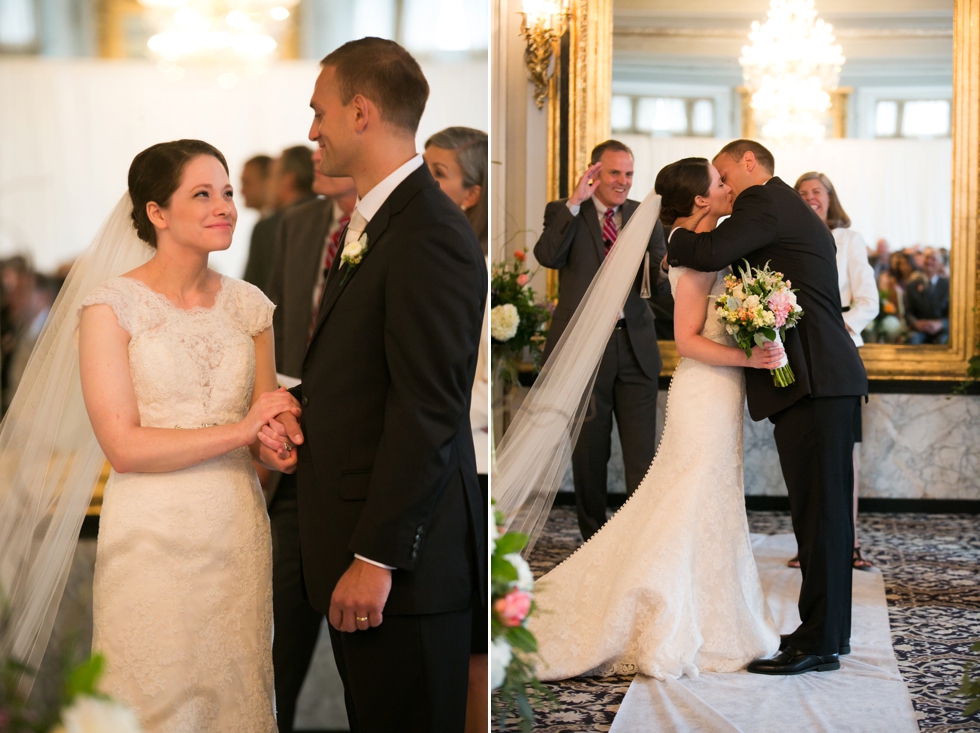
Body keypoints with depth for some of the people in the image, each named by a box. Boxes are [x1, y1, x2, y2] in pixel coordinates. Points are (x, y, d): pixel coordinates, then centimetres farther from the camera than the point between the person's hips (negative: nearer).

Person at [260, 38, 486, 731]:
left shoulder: (430, 236, -17)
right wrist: (295, 408, 3)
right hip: (355, 546, 10)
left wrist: (376, 558, -20)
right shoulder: (370, 224, 16)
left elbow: (425, 409, -21)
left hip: (408, 561, -10)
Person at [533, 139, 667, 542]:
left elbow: (660, 276, 1)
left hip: (635, 346, 1)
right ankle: (594, 536, 24)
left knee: (642, 452, -4)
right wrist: (575, 201, -18)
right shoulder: (564, 212, 2)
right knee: (590, 453, 10)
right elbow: (548, 255, -17)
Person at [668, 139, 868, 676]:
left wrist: (676, 242, 2)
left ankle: (818, 641, -5)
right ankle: (830, 630, 20)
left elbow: (710, 252, -19)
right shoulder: (799, 215, 25)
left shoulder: (764, 201, -6)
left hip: (811, 380, -10)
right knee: (824, 509, 13)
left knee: (818, 511, -8)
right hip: (829, 378, 10)